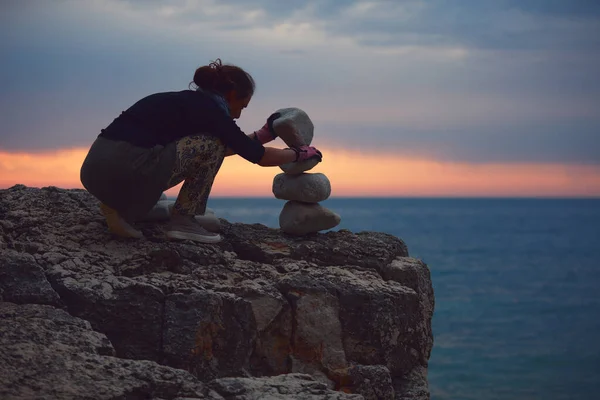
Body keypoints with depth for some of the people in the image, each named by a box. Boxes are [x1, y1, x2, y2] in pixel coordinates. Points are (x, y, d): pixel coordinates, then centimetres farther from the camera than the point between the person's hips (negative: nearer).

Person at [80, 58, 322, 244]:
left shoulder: (189, 102, 24)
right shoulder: (209, 110, -1)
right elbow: (261, 157, 5)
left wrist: (262, 135, 44)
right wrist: (301, 153, 21)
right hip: (124, 171, -9)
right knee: (211, 146, 4)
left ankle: (120, 206, 15)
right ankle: (182, 221, 6)